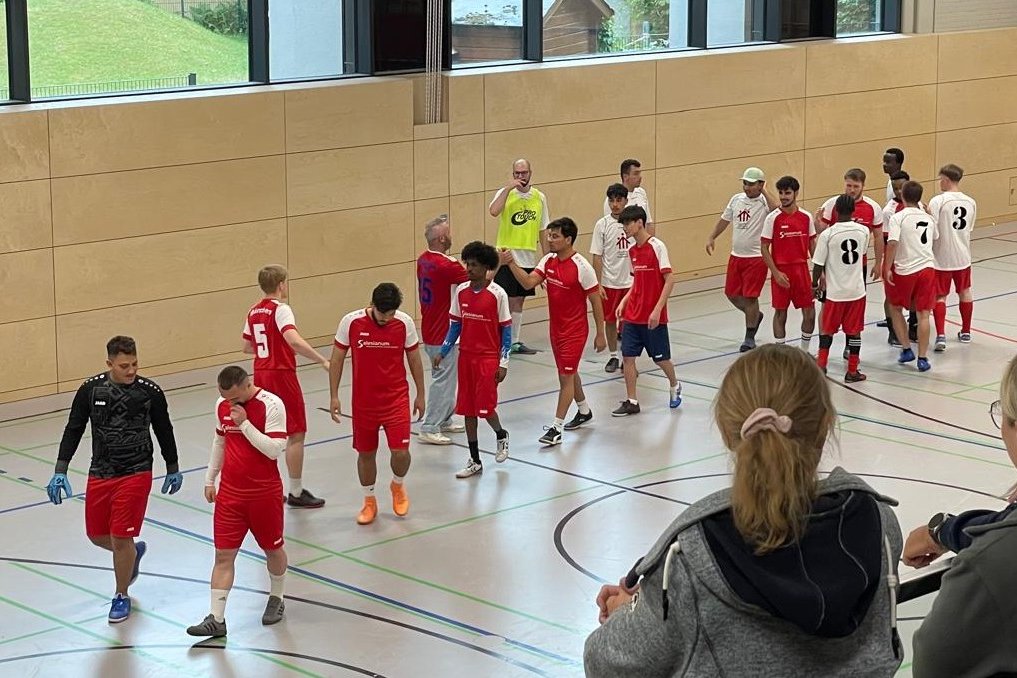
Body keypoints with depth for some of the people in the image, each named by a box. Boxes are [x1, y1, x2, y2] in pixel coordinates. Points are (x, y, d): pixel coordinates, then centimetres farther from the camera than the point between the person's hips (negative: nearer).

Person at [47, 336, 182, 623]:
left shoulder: (150, 392, -10)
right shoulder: (91, 389, -6)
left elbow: (164, 432, 5)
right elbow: (73, 430, 2)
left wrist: (173, 468, 15)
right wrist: (60, 471, -3)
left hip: (135, 474, -3)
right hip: (100, 474, 3)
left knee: (121, 538, -5)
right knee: (97, 536, 12)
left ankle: (121, 596, 17)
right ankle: (134, 552, 45)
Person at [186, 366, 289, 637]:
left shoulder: (272, 404, -17)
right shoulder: (222, 405, 2)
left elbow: (275, 449, -23)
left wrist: (244, 423, -27)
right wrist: (210, 479, 18)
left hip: (264, 493, -4)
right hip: (230, 491, 4)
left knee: (273, 549, 14)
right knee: (223, 555, -1)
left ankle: (276, 599, 38)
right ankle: (216, 619, 0)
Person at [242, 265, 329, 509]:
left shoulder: (254, 312, 9)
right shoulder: (280, 309, -15)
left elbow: (247, 347, 18)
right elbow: (294, 340, -31)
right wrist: (323, 361, -30)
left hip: (261, 374, 8)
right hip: (282, 375, -8)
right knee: (296, 433, 1)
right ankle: (296, 493, 4)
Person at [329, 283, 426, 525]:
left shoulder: (405, 323, -10)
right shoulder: (350, 322, -12)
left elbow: (414, 359, 4)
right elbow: (337, 359, 0)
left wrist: (420, 394, 9)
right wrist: (333, 396, -1)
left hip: (396, 398, 0)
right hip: (363, 401, 1)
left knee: (401, 451, -10)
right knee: (365, 453, 9)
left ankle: (398, 485, 24)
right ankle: (369, 502, 31)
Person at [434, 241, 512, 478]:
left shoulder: (497, 294, -11)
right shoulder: (461, 291, 3)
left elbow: (506, 330, -6)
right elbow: (455, 325, 11)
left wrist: (503, 363, -10)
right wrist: (442, 352, 3)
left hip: (488, 358, -5)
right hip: (466, 357, 5)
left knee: (485, 408, -8)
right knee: (467, 410, 6)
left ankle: (501, 436, 25)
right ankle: (474, 461, 16)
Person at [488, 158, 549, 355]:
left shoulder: (539, 197, 7)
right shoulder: (505, 193, -5)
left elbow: (543, 230, 12)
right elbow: (493, 211, -26)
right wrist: (509, 188, -23)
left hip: (528, 258, 4)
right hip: (506, 257, -4)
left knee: (518, 301, 13)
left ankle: (515, 342, 21)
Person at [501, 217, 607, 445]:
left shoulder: (581, 267, -18)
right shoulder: (548, 261, 0)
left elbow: (596, 302, -12)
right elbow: (529, 282, -11)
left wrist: (600, 334, -9)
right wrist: (511, 264, -26)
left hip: (574, 330, -7)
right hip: (555, 328, 7)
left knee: (566, 377, -6)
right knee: (569, 373, 20)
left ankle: (556, 429, -4)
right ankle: (584, 411, 41)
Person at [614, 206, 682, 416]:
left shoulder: (657, 247, -14)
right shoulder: (632, 250, 8)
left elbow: (669, 280, -16)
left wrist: (657, 309, -20)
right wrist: (624, 301, 5)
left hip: (653, 317, -6)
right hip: (632, 316, 6)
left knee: (661, 358, 8)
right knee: (627, 357, 1)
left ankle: (675, 386, 35)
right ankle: (631, 402, 8)